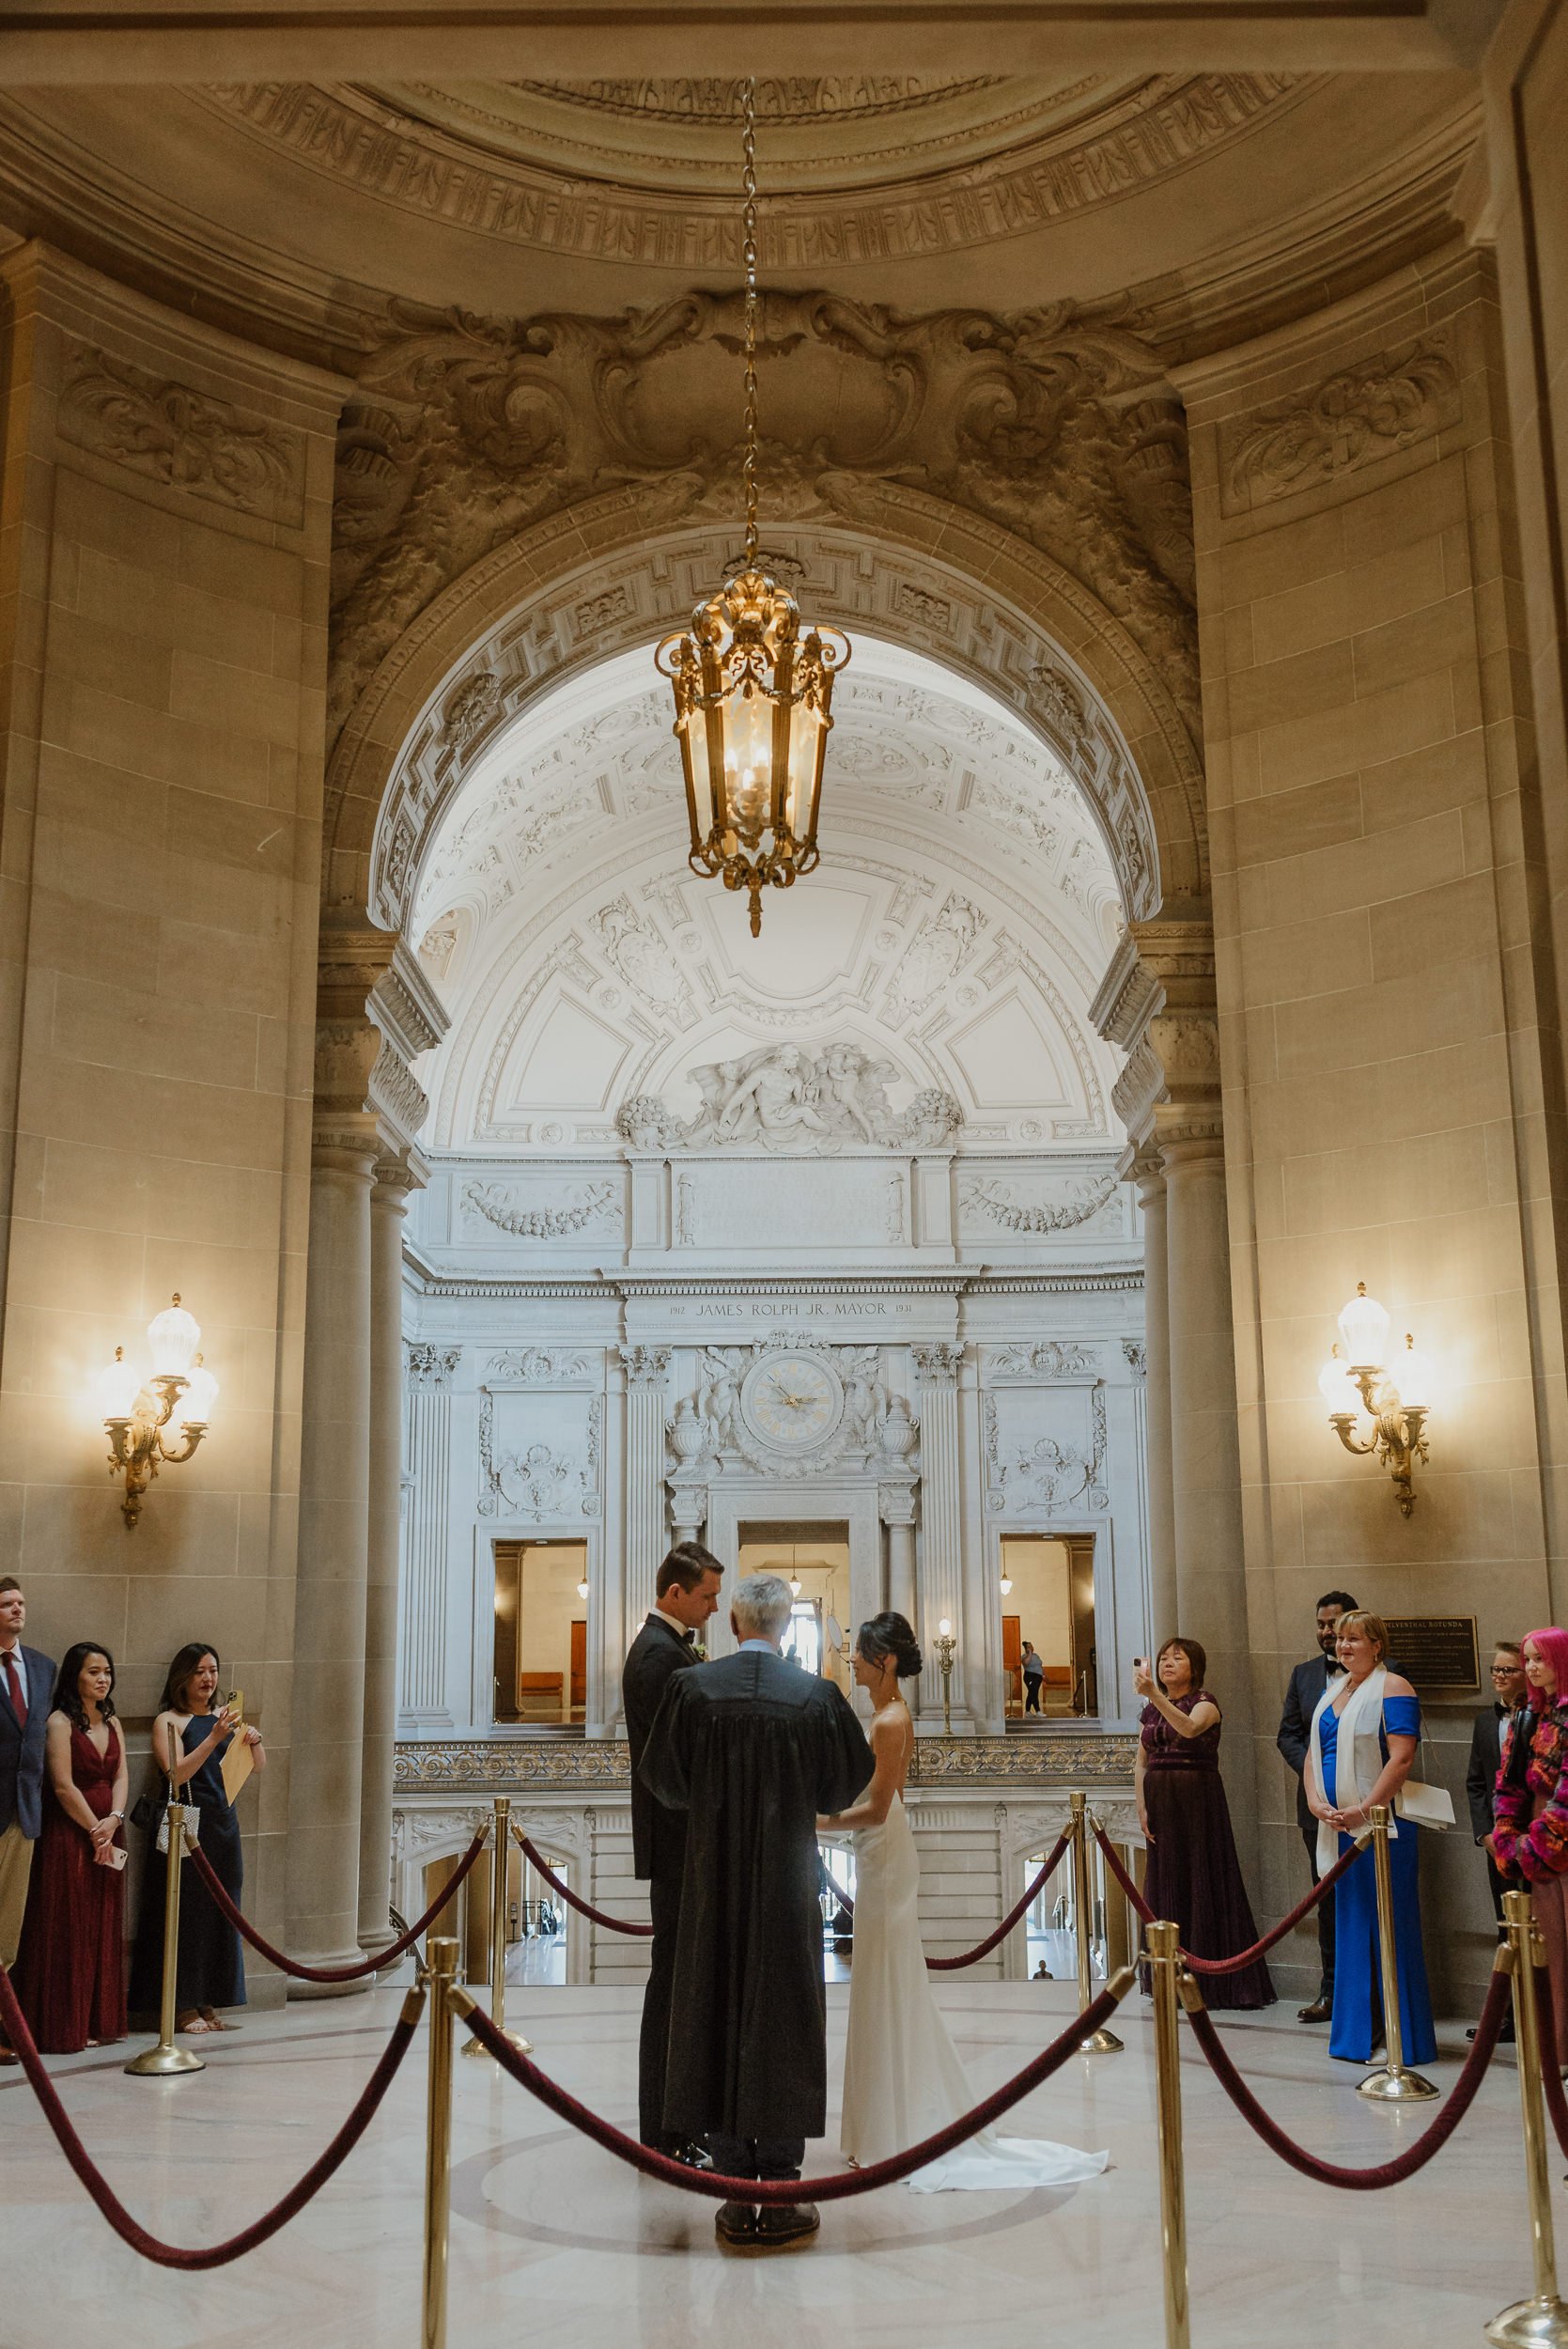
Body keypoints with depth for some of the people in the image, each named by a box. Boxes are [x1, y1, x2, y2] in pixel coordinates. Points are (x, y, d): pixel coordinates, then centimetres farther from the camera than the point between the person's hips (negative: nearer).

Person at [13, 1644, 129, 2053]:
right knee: (68, 1930, -3)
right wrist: (95, 1830, -10)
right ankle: (64, 2028, 3)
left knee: (104, 1929, 9)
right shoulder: (60, 1723, -9)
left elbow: (121, 1775, 7)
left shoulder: (111, 1722, 13)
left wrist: (114, 1820, -10)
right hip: (69, 1834, -7)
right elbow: (64, 1786, -13)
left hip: (107, 1834, 7)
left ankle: (100, 2020, 17)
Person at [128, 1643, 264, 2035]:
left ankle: (207, 2005, 15)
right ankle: (183, 2007, 5)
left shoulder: (224, 1716, 12)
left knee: (220, 1913, 7)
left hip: (222, 1824, 6)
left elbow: (258, 1767, 13)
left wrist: (255, 1742, -8)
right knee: (185, 1913, -3)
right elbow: (177, 1774, -15)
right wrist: (213, 1738, -23)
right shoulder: (168, 1720, -3)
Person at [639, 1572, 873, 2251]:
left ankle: (735, 2202, 15)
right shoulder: (816, 1696, -10)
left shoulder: (691, 1687, -9)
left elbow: (664, 1781, 1)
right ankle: (781, 2201, 14)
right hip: (789, 1883, 0)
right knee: (785, 2026, 9)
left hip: (712, 1883, 1)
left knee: (717, 2023, 10)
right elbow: (846, 1785, 0)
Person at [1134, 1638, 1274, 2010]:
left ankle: (1212, 1980, 2)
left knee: (1203, 1882, -4)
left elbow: (1189, 1728, -29)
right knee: (1167, 1884, 7)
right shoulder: (1151, 1710, 13)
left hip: (1198, 1798, -6)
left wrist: (1153, 1694, -38)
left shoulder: (1205, 1703, -5)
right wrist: (1142, 1807, 2)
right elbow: (1141, 1763, 14)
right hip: (1160, 1800, 6)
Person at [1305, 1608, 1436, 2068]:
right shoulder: (1332, 1691, 15)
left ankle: (1403, 2038, 6)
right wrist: (1316, 1802, -1)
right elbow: (1313, 1754, 15)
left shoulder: (1393, 1688, -9)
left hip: (1382, 1822, -8)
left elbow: (1401, 1758, -17)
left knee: (1390, 1924, -2)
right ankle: (1360, 2032, 20)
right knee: (1350, 1923, 11)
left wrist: (1364, 1810, -19)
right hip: (1338, 1824, 8)